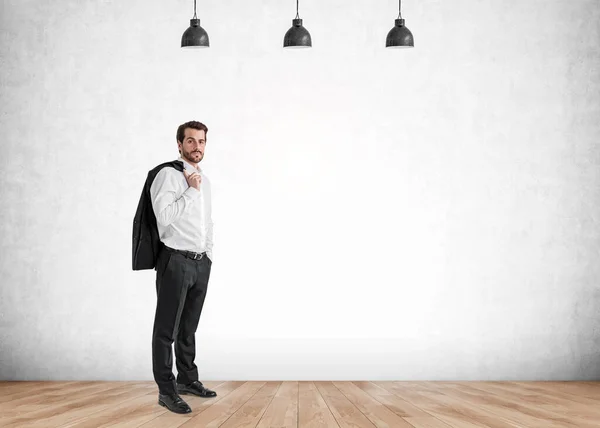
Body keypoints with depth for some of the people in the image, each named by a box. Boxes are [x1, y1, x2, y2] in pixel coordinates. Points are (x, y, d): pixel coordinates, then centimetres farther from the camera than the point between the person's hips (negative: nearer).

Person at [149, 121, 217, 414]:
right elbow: (164, 216, -24)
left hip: (201, 263, 8)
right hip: (176, 261, -8)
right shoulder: (168, 175, -11)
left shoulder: (204, 180, 15)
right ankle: (166, 390, 7)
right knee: (167, 328, 0)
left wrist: (209, 256, 15)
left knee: (189, 326, 18)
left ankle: (187, 379, 30)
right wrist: (191, 191, -18)